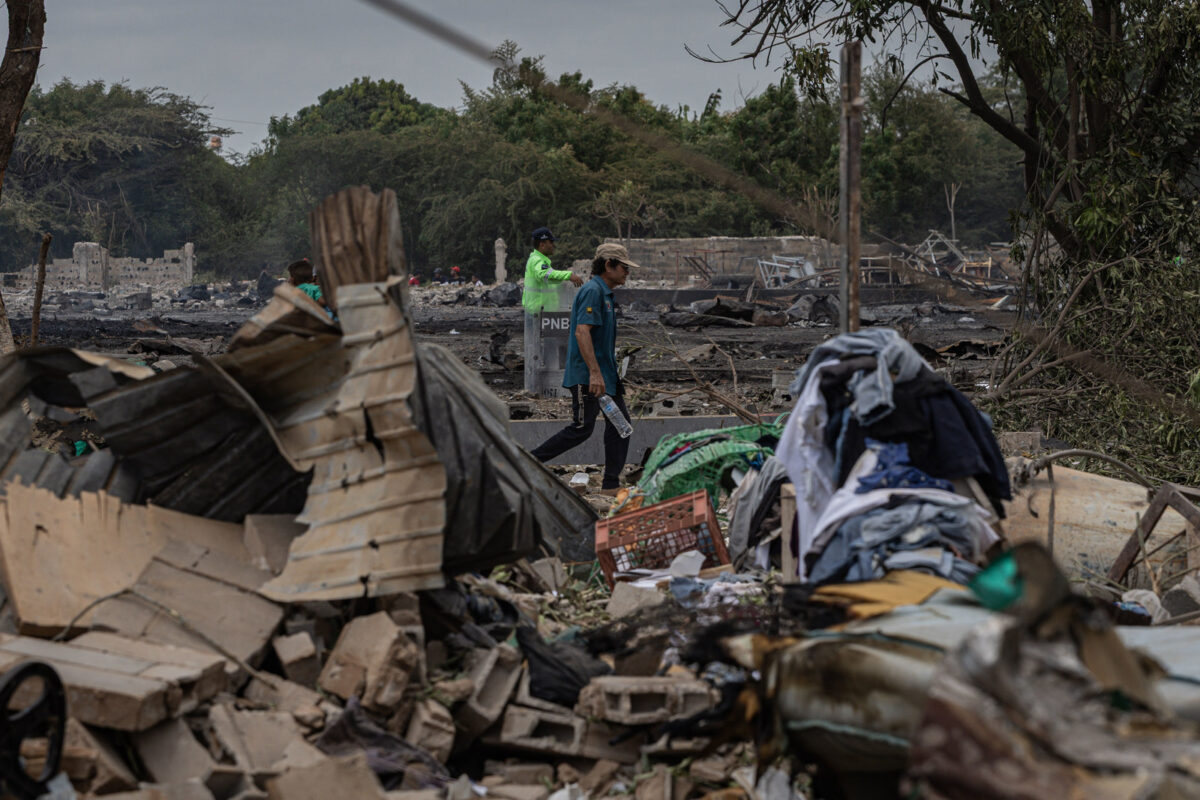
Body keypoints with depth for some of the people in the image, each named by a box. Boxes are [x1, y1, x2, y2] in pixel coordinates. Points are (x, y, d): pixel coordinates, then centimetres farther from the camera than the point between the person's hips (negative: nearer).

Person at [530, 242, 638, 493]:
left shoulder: (604, 293, 18)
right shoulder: (592, 291, -15)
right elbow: (582, 332, -24)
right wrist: (594, 373, -28)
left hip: (605, 373, 10)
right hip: (587, 375, -10)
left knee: (620, 423, 7)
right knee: (580, 430, -9)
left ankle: (611, 483, 10)